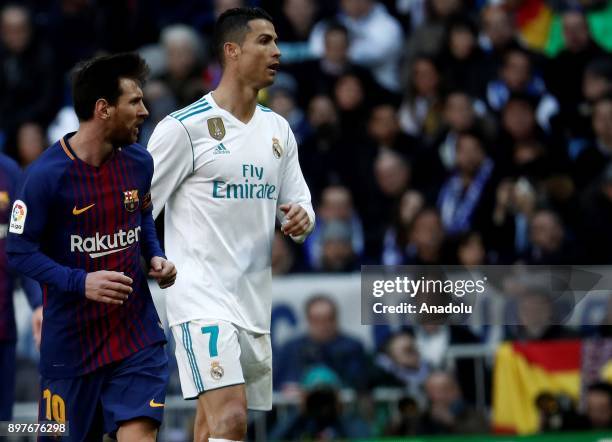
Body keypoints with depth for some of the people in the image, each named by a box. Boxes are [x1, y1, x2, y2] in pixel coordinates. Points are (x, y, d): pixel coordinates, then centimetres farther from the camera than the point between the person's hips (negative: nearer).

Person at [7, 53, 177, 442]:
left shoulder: (139, 163, 2)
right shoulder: (46, 175, -15)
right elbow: (20, 251, -12)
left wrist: (155, 256, 2)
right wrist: (81, 283, -24)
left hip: (136, 332, 3)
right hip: (71, 338, -3)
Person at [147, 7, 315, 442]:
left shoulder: (278, 129, 13)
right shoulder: (184, 126, -8)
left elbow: (299, 204, 19)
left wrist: (301, 219, -5)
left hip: (254, 304, 7)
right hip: (202, 300, -7)